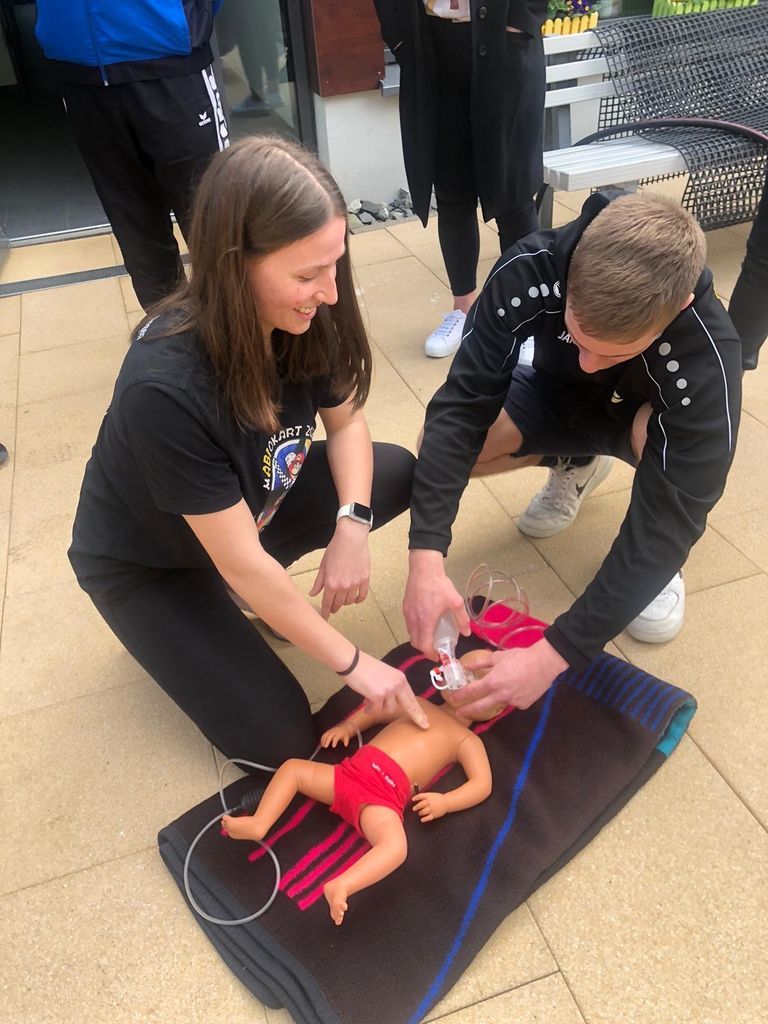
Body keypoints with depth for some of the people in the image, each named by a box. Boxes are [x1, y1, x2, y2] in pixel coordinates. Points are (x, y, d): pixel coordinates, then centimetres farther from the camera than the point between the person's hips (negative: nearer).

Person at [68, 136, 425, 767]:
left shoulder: (303, 315, -22)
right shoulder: (164, 385, -39)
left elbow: (347, 419, -4)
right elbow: (241, 562, -32)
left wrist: (352, 526, -21)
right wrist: (352, 663, -22)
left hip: (252, 503, 6)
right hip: (147, 566, -6)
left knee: (397, 474, -8)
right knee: (280, 738, -10)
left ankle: (254, 584, 7)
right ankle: (184, 631, 15)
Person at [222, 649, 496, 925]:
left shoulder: (466, 739, 11)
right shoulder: (418, 704, 24)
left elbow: (482, 784, -1)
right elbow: (376, 711, 33)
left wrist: (445, 802, -18)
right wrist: (348, 726, 13)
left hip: (385, 796, -5)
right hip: (351, 772, 5)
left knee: (396, 846, -34)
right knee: (291, 767, 2)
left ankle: (340, 887, -44)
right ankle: (258, 824, -10)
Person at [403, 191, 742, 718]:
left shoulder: (707, 357, -39)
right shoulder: (530, 269, -35)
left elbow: (671, 515, -38)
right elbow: (462, 404, -34)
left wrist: (557, 652, -44)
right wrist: (427, 556, -45)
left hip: (649, 416, -2)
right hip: (561, 397, 3)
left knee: (653, 433, -38)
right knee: (458, 440, -24)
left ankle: (656, 566, -5)